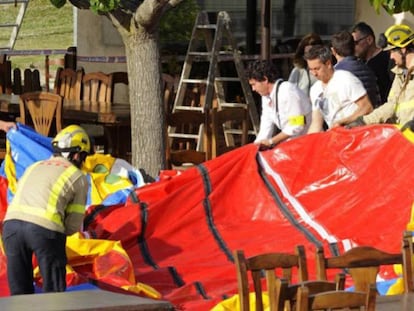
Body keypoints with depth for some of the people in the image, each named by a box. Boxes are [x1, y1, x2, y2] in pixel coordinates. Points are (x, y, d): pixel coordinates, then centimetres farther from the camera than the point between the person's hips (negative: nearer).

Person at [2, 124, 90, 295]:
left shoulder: (33, 167, 30)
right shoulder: (79, 178, 15)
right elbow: (73, 225, 12)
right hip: (45, 227, -4)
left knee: (20, 293, 14)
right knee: (54, 293, 7)